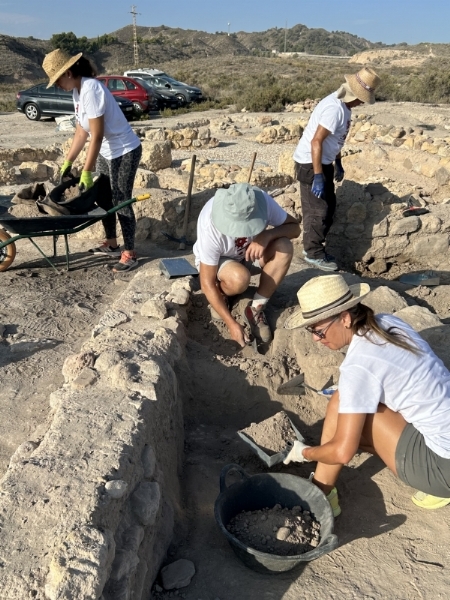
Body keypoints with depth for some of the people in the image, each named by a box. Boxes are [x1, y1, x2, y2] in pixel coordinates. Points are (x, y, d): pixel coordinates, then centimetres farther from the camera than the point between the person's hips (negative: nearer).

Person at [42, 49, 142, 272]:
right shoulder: (77, 91, 6)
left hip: (124, 152, -10)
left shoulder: (90, 89, -23)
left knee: (120, 201, -7)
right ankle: (111, 244, 28)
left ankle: (129, 254, 2)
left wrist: (86, 171, -23)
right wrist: (68, 162, 9)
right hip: (106, 152, 10)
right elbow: (81, 131, 10)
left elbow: (96, 135, -25)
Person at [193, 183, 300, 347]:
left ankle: (256, 309, -12)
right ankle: (220, 294, -1)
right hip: (215, 260, -4)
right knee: (240, 278, -38)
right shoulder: (210, 226, -36)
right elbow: (207, 283, -29)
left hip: (249, 252, 4)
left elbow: (294, 227, -16)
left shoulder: (263, 201, -29)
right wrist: (232, 323, -31)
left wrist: (267, 235, -37)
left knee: (284, 247, -27)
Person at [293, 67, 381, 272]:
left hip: (324, 162, 10)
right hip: (310, 163, -10)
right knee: (317, 210, -4)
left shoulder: (343, 105, 8)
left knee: (328, 207, 15)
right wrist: (317, 176, -28)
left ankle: (313, 247, 26)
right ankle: (313, 253, 10)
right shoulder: (334, 108, -23)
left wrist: (338, 164, 23)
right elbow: (316, 141, -27)